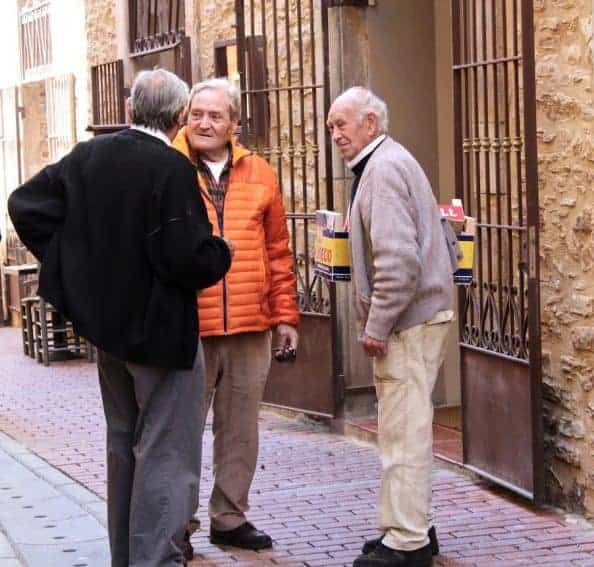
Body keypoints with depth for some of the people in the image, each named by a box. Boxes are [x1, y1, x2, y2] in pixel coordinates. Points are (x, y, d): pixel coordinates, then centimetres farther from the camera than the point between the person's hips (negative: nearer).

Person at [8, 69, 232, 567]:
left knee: (123, 445, 20)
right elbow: (189, 257, -24)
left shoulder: (87, 156, 1)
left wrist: (73, 263, 9)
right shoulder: (172, 169, -20)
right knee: (166, 452, 0)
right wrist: (221, 256, -4)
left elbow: (25, 204, 5)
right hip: (160, 330, -7)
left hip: (106, 322, 8)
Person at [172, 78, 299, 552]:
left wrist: (286, 316, 10)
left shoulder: (259, 174, 10)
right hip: (185, 329, -3)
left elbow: (278, 252, 13)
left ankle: (230, 517, 23)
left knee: (241, 429, 10)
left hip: (251, 329, 4)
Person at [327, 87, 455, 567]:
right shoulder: (390, 162, 18)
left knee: (403, 432, -6)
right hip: (420, 315, 11)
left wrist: (378, 325, -19)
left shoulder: (384, 167, -14)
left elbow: (398, 258, -23)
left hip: (407, 319, -11)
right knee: (409, 427, 15)